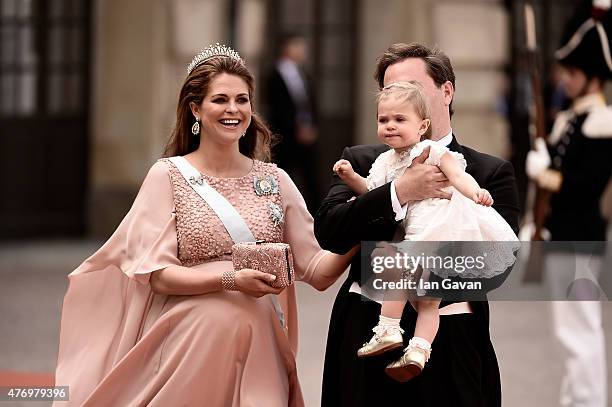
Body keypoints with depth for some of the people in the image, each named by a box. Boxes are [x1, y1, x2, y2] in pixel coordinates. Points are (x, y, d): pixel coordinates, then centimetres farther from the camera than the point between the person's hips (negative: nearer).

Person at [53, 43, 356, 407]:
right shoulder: (168, 176, 0)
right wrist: (231, 280, -21)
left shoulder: (274, 180, 9)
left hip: (258, 346, 3)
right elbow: (157, 275, -8)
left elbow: (317, 271, 5)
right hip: (189, 344, -3)